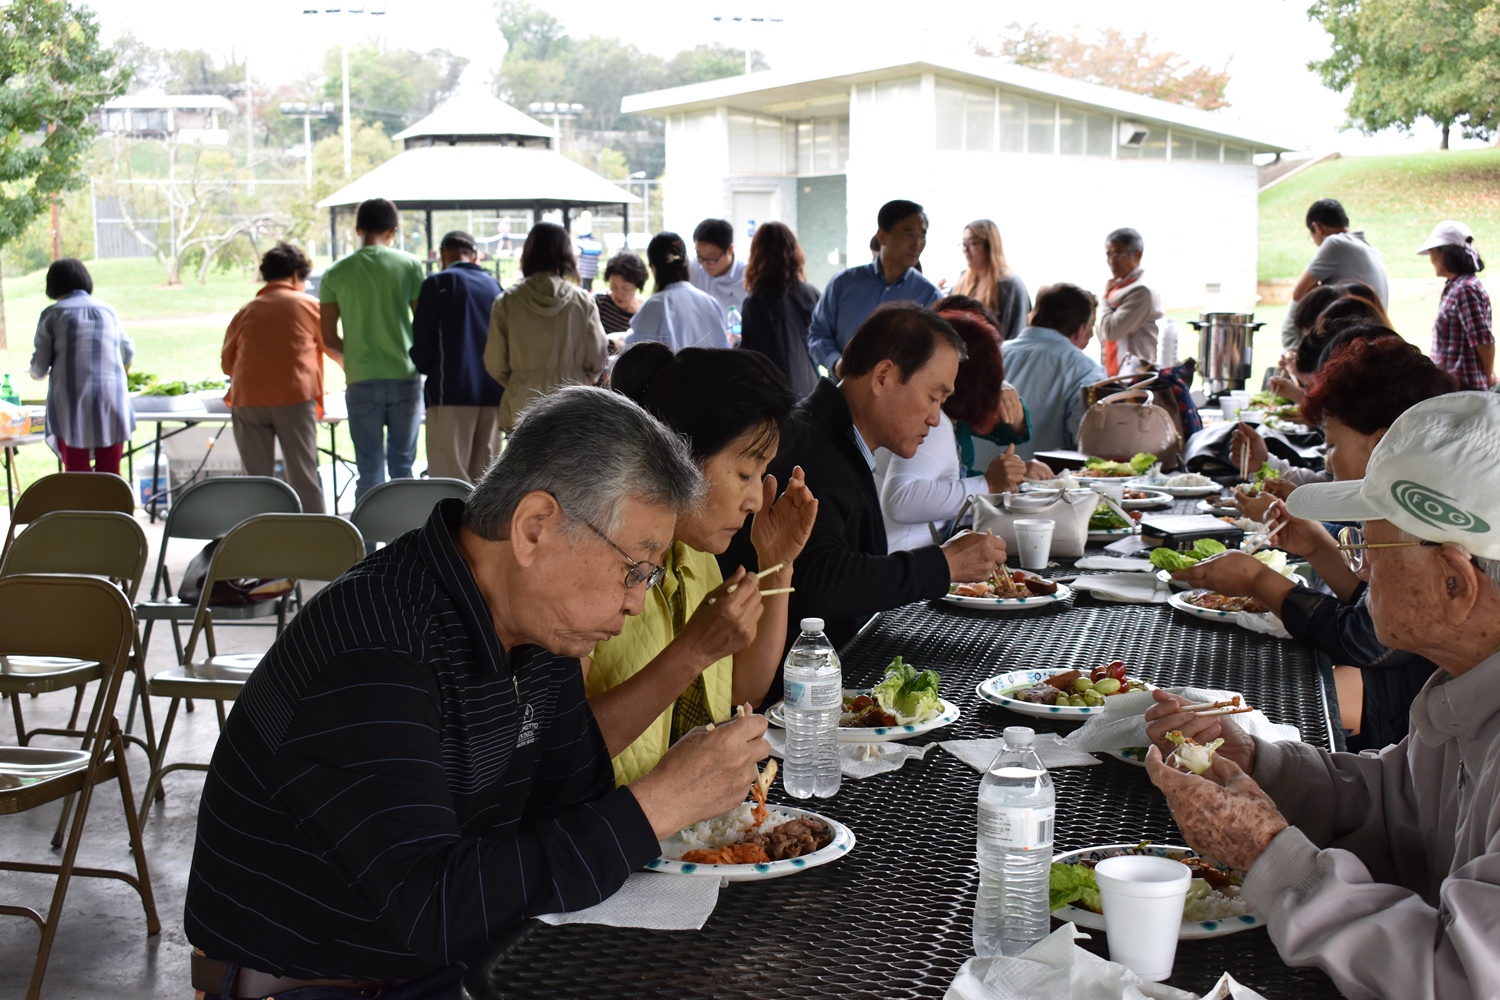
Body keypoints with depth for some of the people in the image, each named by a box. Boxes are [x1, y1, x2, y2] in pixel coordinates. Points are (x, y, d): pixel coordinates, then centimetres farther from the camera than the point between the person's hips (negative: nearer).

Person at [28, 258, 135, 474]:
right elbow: (129, 353, 23)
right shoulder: (108, 311, 11)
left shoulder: (52, 315, 1)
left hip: (72, 407, -2)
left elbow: (39, 368, 1)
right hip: (111, 403, 2)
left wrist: (37, 373, 25)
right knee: (111, 476, 6)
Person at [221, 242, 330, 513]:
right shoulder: (309, 305, 9)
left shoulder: (246, 312, 14)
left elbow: (226, 361, 17)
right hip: (295, 398, -2)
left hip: (247, 400, 2)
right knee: (303, 476, -1)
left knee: (257, 478, 7)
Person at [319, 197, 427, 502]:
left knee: (369, 468, 6)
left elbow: (329, 338, 2)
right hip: (405, 377, 0)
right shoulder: (409, 265, -2)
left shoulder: (335, 274, 1)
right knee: (402, 464, 9)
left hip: (361, 381, 0)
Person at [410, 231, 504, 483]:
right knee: (483, 478, 10)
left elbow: (423, 342, -5)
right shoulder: (494, 285, 12)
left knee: (448, 474, -4)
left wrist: (423, 366, 14)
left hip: (451, 391, -5)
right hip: (492, 393, 5)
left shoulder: (439, 283, -3)